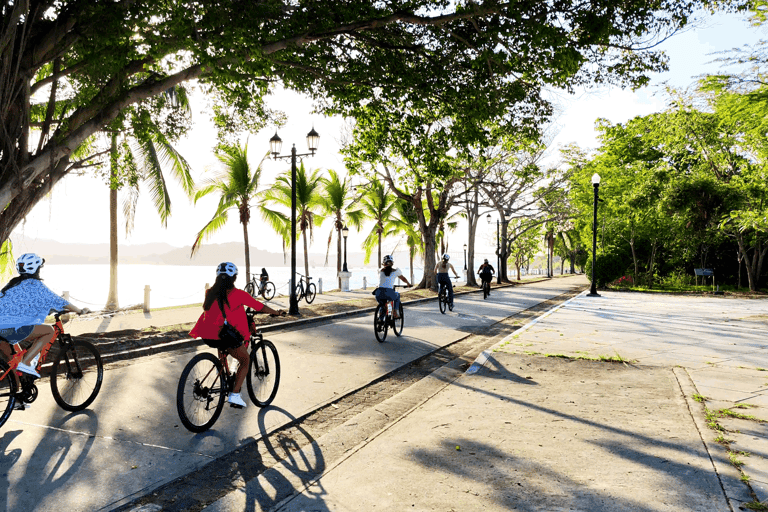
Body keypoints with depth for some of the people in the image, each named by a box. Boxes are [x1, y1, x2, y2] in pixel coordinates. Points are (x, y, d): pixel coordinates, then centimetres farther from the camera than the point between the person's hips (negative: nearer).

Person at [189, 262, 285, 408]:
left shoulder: (210, 293, 9)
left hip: (207, 336, 5)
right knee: (245, 361, 15)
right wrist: (277, 313, 21)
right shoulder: (238, 294, -3)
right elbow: (260, 307, 4)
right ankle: (235, 394, 4)